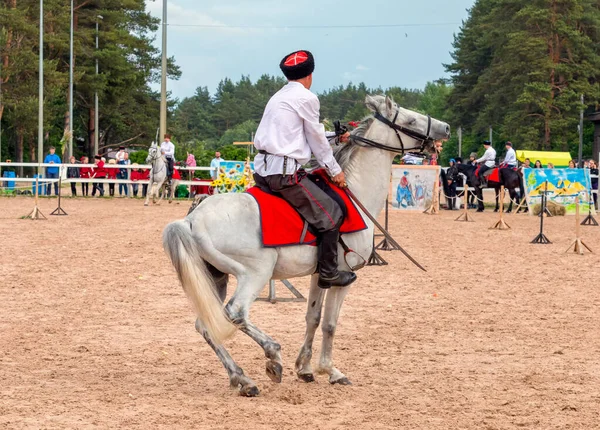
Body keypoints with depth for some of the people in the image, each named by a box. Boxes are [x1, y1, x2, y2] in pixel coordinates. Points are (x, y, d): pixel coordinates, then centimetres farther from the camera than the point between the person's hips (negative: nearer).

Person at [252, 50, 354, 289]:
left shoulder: (278, 97, 19)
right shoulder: (306, 98, -7)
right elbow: (317, 141, -1)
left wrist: (336, 139, 36)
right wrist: (335, 171, 10)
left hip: (262, 170, 9)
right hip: (284, 172, -9)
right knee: (331, 214, 0)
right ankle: (328, 273, 2)